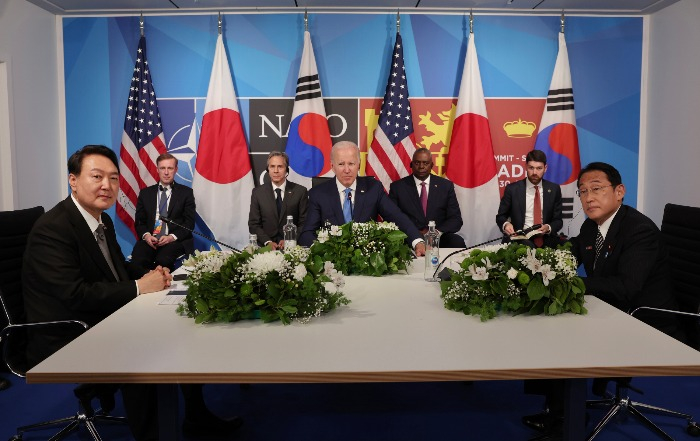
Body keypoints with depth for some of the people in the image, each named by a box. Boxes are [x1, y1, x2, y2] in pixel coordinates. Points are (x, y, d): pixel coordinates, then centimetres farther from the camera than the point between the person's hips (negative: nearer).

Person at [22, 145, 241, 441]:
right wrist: (139, 288, -23)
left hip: (104, 320, 9)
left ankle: (196, 414, 18)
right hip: (66, 339, -9)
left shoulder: (103, 220, 6)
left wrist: (151, 275, -5)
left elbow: (119, 268, 16)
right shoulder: (52, 228, -21)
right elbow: (75, 294, -30)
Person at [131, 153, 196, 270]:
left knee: (163, 260, -34)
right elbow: (139, 222, 15)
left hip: (176, 241, -2)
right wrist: (146, 235, -7)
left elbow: (189, 223, 4)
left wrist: (172, 237, -13)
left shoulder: (186, 192, 9)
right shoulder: (145, 193, 17)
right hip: (149, 240, 2)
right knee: (137, 260, -30)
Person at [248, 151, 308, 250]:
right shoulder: (257, 192, 6)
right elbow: (254, 224, 7)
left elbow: (304, 223, 4)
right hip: (266, 247, 1)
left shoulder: (300, 191, 3)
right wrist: (268, 242, -9)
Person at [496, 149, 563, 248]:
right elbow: (500, 216, 8)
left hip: (545, 240, 4)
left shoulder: (554, 189, 7)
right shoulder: (512, 189, 2)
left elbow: (558, 220, 11)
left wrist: (549, 228, -12)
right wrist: (505, 224, -16)